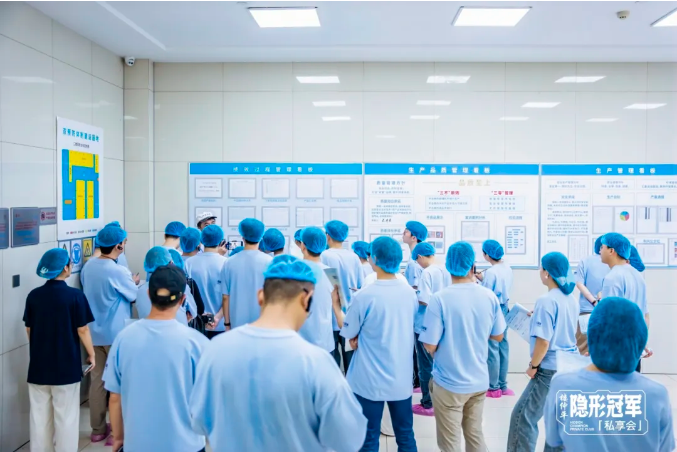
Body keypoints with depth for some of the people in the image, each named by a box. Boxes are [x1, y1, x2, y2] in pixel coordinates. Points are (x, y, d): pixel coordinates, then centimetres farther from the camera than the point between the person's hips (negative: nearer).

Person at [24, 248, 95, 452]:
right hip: (66, 365, -4)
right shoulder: (75, 295, -15)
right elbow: (82, 330, -11)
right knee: (66, 416, 8)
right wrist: (91, 353, 3)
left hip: (39, 364, 4)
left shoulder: (33, 295, -1)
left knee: (39, 414, 16)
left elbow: (29, 329, 8)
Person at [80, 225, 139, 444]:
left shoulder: (88, 267, 1)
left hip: (94, 332, 7)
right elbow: (134, 296, -7)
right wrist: (133, 283, 12)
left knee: (97, 379, 13)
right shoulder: (118, 271, -20)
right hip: (116, 334, -6)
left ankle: (98, 429, 24)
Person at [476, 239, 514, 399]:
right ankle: (502, 385, 23)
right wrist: (483, 279, 13)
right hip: (504, 309, 8)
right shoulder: (507, 269, 5)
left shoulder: (490, 272, -20)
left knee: (492, 349, 1)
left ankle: (493, 388, 9)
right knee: (503, 347, 13)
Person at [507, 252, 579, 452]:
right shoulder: (571, 299, 7)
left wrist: (533, 365, -9)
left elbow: (543, 341, -21)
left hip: (551, 369, -9)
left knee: (523, 417, -2)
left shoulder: (546, 300, -18)